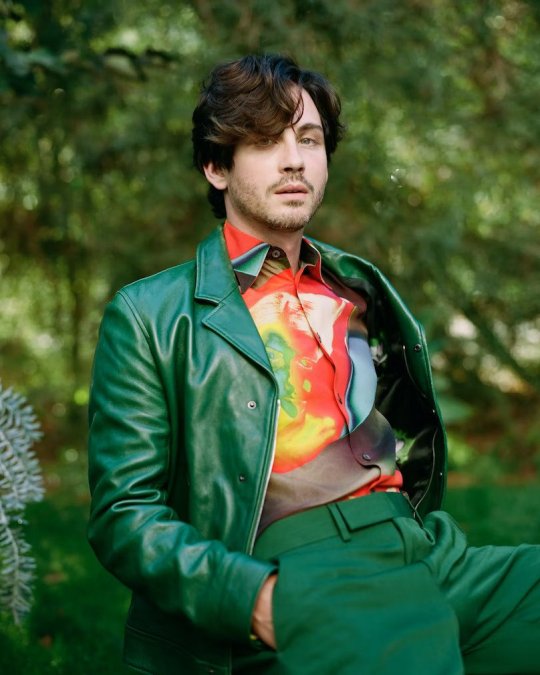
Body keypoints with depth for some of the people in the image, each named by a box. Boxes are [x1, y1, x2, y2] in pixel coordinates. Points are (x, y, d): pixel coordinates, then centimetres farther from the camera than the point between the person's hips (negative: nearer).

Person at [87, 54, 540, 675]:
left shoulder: (362, 293, 22)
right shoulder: (149, 316, 6)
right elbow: (123, 514, 1)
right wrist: (256, 596, -13)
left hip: (423, 552, 7)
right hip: (297, 575, -6)